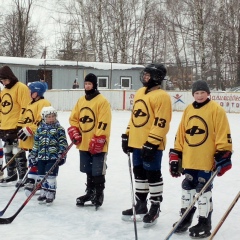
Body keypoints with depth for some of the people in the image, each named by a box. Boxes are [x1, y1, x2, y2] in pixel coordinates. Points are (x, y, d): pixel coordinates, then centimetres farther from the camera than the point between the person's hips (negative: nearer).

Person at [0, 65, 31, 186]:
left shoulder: (21, 88, -10)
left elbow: (25, 108, -16)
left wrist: (21, 124, -19)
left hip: (17, 128, -9)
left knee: (18, 152, -7)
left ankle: (23, 177, 1)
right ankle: (11, 176, 25)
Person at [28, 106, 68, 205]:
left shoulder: (59, 129, -3)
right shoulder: (40, 129, 9)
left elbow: (63, 143, -5)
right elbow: (36, 144, 13)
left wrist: (62, 155, -13)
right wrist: (32, 156, 12)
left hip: (54, 157, -4)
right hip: (41, 157, 4)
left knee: (51, 176, -4)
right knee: (42, 176, 10)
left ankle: (50, 195, 7)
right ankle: (43, 193, 24)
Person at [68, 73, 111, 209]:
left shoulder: (102, 101, -11)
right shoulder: (81, 101, 11)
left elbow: (104, 123, -16)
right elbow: (74, 118, 16)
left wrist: (98, 140, -20)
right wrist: (74, 132, 1)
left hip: (97, 145, -7)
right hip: (84, 143, 7)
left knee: (98, 172, 0)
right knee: (89, 171, 17)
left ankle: (99, 195, 11)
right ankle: (90, 192, 29)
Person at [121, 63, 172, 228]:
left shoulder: (162, 96, -14)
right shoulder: (140, 93, 14)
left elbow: (161, 123, -19)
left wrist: (152, 144, -22)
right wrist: (127, 136, 17)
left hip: (152, 145, -9)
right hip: (137, 143, 9)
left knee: (153, 175, 1)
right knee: (139, 173, 16)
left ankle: (155, 207, 14)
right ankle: (140, 205, 28)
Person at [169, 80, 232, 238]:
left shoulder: (216, 110, -8)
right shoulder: (188, 110, 10)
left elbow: (223, 135, -10)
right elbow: (181, 135, 13)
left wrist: (222, 155, -15)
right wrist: (175, 155, 12)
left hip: (207, 160, -6)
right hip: (189, 159, 6)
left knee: (203, 190, 0)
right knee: (187, 187, 15)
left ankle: (205, 224, 11)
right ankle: (185, 218, 29)